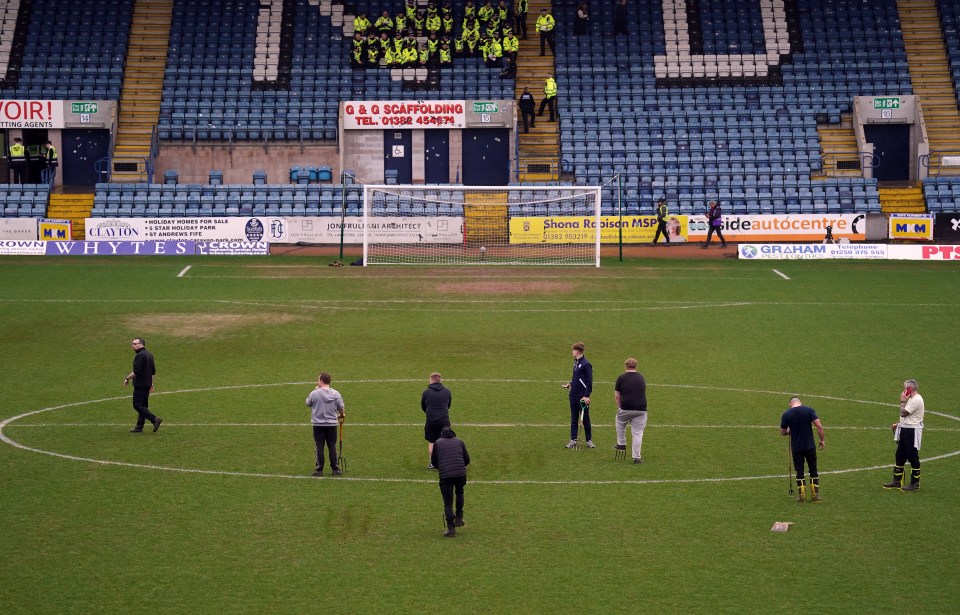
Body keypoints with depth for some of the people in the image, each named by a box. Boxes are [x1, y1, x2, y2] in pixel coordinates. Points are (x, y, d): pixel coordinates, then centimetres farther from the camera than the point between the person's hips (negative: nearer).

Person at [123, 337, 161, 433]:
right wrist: (151, 383, 25)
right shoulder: (149, 354, 14)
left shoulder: (140, 355, -17)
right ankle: (139, 426, 15)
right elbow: (153, 371, 19)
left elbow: (136, 371, -22)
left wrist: (127, 378, -11)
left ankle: (154, 419, -17)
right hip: (147, 384, 10)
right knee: (143, 405, 12)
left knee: (137, 405, -8)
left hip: (140, 384, -10)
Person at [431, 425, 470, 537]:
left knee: (448, 502, 4)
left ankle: (451, 528, -2)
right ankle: (459, 518, 25)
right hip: (461, 473, 2)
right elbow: (467, 460, 16)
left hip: (445, 475, -2)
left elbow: (433, 461, 15)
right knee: (459, 492, 30)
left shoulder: (438, 442, 11)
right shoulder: (459, 442, 14)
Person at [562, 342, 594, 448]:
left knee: (585, 419, 2)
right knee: (573, 419, 9)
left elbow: (589, 381, -16)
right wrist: (570, 384, 6)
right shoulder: (576, 362, 11)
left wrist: (587, 395, -19)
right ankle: (573, 440, 13)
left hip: (582, 397, -8)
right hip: (573, 395, 8)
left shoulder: (586, 364, -14)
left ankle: (589, 440, 12)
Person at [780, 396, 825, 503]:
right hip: (810, 446, 0)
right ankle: (815, 495, 10)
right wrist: (822, 439, -1)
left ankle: (801, 495, 8)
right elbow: (819, 426, -12)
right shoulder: (809, 410, -5)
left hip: (796, 448, 0)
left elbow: (782, 432, 7)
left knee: (799, 471, 10)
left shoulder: (786, 415, -3)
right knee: (813, 470, 11)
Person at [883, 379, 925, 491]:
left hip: (912, 431, -11)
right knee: (900, 456, 13)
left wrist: (902, 401, -9)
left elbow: (903, 413, -22)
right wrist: (898, 424, 14)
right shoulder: (911, 399, 16)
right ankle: (897, 481, 20)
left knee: (913, 457, -3)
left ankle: (915, 484, 4)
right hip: (905, 429, 11)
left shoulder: (916, 400, -18)